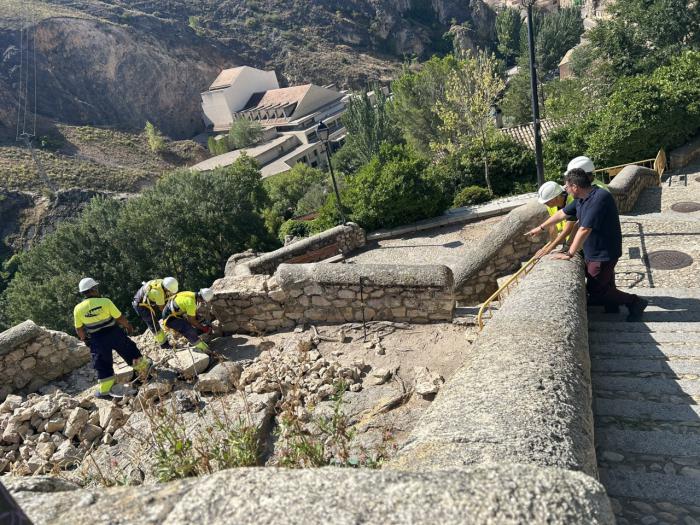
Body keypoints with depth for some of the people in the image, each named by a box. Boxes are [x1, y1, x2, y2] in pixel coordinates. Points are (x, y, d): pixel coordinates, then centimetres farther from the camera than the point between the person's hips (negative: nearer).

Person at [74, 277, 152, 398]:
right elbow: (119, 318, -11)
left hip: (97, 340, 2)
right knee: (129, 351, 20)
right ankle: (144, 367, 36)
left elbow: (79, 329, 2)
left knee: (102, 364, 15)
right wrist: (128, 326, 8)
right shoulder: (105, 302, -17)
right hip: (113, 334, -2)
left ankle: (104, 390, 21)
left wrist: (84, 339, 21)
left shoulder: (78, 309, -9)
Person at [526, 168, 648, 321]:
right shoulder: (581, 199, 2)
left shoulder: (599, 198, -28)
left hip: (603, 254, -9)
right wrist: (541, 228, 25)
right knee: (605, 285, 17)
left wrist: (569, 254, -23)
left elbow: (584, 230, -28)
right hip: (594, 252, 9)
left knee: (595, 291, 0)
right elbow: (562, 213, 16)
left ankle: (634, 302, 10)